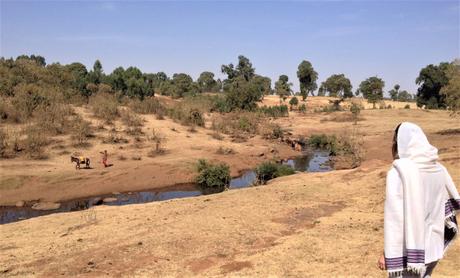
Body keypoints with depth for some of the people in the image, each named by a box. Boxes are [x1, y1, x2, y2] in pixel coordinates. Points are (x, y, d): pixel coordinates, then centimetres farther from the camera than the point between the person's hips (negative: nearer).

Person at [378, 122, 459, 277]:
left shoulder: (398, 172, -19)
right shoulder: (438, 169, 0)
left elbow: (394, 217, -20)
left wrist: (389, 253, -14)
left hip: (408, 249, -6)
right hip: (432, 245, 7)